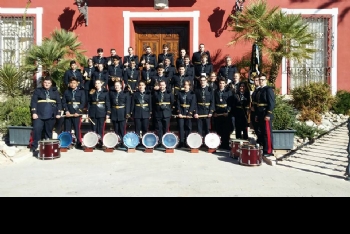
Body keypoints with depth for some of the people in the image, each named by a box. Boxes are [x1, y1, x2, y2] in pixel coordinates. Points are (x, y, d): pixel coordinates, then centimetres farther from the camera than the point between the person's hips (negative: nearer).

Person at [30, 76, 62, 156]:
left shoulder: (55, 91, 14)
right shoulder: (38, 90, 9)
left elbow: (59, 102, 9)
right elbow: (33, 101, 2)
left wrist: (58, 113, -2)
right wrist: (34, 112, -9)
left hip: (51, 115, 2)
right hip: (39, 115, -2)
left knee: (49, 132, 7)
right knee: (37, 130, -11)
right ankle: (34, 148, -8)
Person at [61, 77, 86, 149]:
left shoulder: (81, 92, 5)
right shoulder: (66, 92, 12)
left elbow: (83, 103, -2)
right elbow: (63, 102, 6)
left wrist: (78, 112, -12)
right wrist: (66, 111, -9)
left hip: (77, 113, -2)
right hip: (68, 113, 2)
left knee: (77, 129, -2)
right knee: (67, 130, 3)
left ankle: (78, 144, 6)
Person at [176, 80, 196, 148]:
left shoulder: (192, 94, 3)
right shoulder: (180, 93, 9)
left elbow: (193, 104, -5)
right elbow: (178, 103, 3)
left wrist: (189, 113, -13)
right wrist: (179, 113, -7)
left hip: (189, 113, -1)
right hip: (181, 113, 1)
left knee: (188, 127, 1)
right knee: (181, 127, -2)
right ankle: (181, 142, 3)